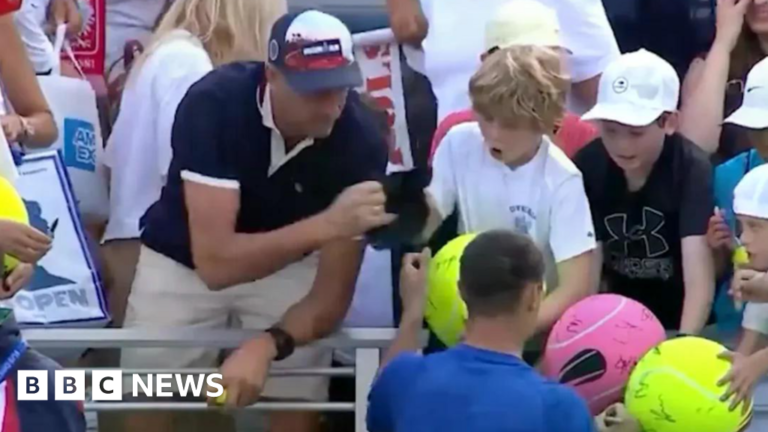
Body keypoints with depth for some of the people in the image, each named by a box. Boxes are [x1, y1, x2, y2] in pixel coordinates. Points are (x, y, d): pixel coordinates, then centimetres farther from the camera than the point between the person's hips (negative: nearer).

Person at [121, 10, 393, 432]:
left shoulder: (360, 137, -27)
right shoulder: (214, 103, -33)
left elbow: (333, 292, -23)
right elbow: (214, 262, -38)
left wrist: (266, 345, -41)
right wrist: (326, 225, -48)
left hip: (291, 263, 1)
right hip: (183, 258, -1)